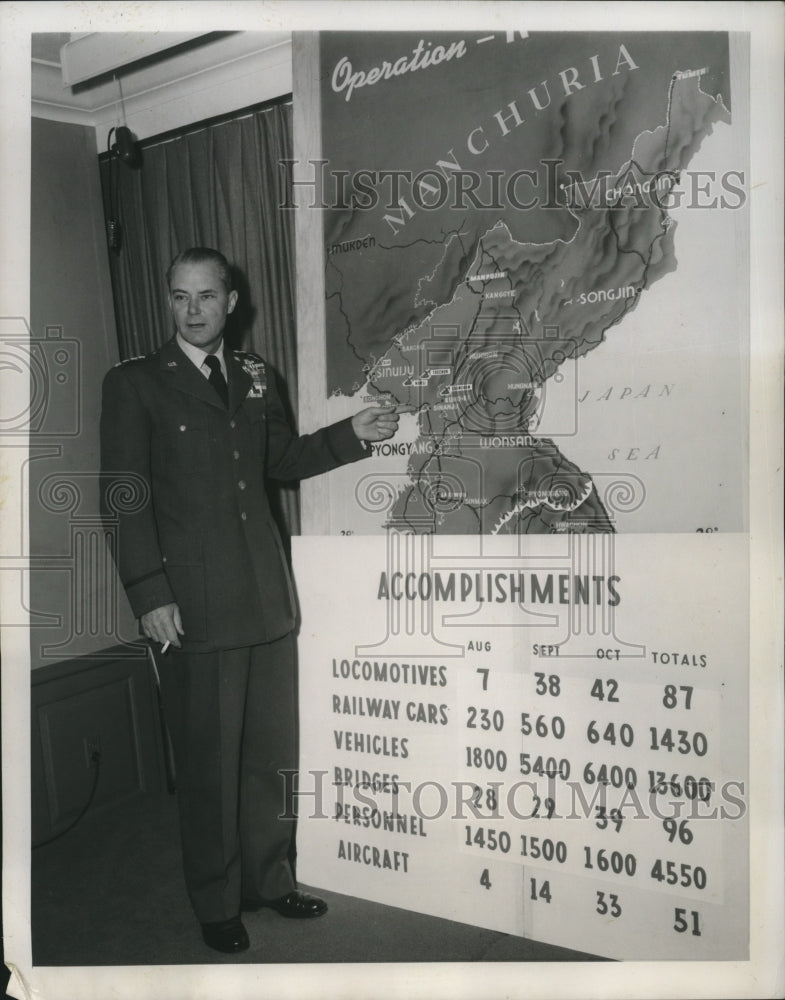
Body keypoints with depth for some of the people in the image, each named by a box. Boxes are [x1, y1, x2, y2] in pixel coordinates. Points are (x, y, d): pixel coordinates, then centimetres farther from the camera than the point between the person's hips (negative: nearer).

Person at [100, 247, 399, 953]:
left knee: (273, 749, 15)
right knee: (209, 762, 6)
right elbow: (127, 496, -7)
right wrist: (149, 595, -13)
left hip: (266, 596, 5)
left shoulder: (253, 375, 12)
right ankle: (216, 903, 27)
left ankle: (271, 878, 35)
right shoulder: (134, 384, -4)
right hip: (193, 606, -5)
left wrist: (352, 434, 8)